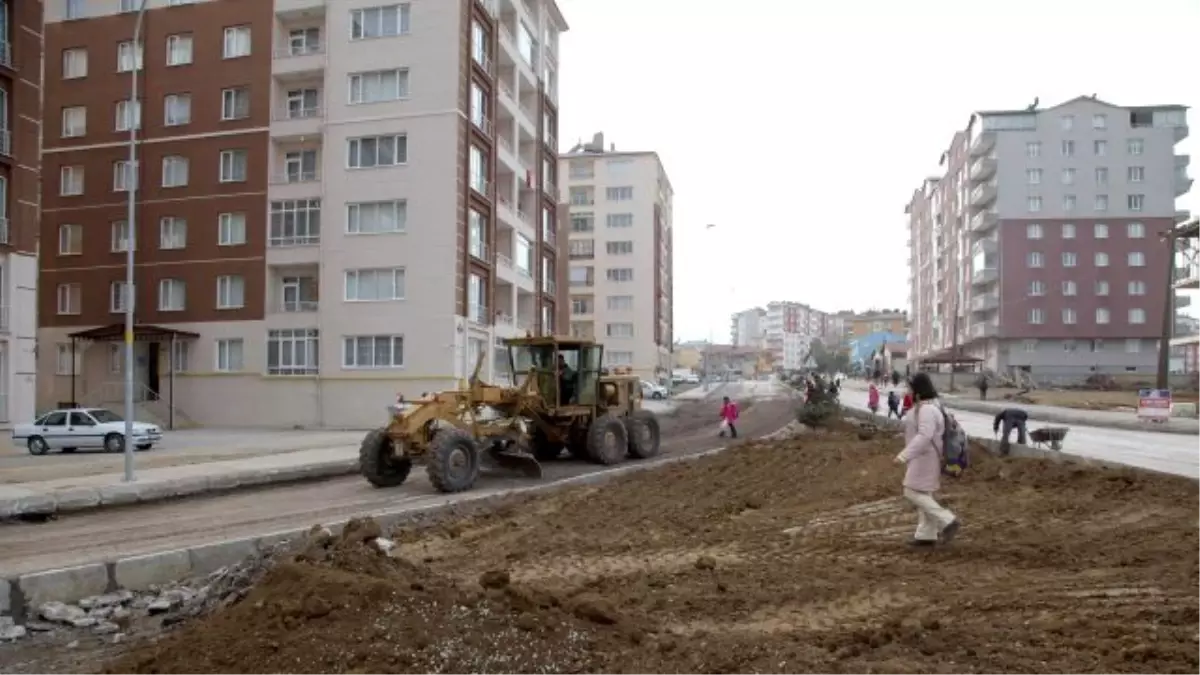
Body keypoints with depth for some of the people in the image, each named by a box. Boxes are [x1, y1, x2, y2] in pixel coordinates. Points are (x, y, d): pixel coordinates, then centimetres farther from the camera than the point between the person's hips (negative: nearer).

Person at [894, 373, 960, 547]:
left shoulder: (927, 409, -22)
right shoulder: (928, 406, 12)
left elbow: (924, 436, -31)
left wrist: (904, 455, -32)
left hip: (925, 458, -11)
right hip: (924, 457, 11)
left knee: (913, 493, -8)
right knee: (923, 494, 12)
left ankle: (947, 521, -4)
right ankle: (927, 535, 16)